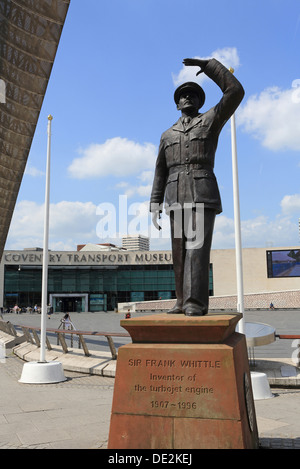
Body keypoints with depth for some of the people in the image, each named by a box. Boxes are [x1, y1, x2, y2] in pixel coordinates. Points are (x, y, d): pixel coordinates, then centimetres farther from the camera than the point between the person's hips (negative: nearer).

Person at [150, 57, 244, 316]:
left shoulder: (211, 120, 12)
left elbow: (235, 92, -3)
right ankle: (183, 302, 5)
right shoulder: (167, 135, 23)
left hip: (203, 193, -4)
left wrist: (208, 64, 2)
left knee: (197, 245, -17)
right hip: (177, 197, 5)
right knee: (180, 250, 0)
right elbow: (161, 173, 19)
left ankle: (196, 303, -20)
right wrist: (155, 205, 9)